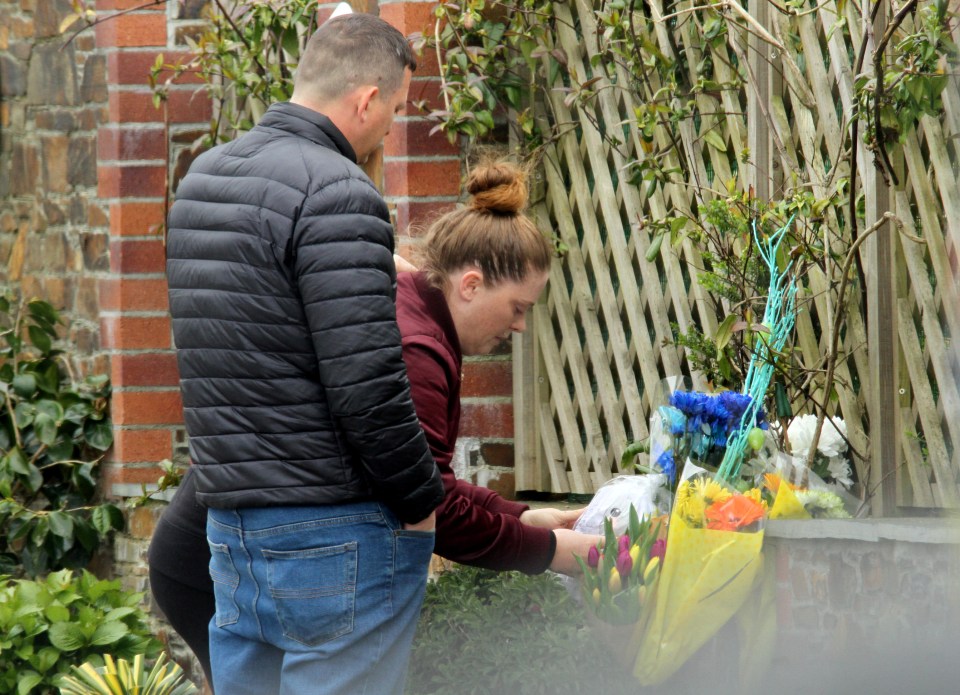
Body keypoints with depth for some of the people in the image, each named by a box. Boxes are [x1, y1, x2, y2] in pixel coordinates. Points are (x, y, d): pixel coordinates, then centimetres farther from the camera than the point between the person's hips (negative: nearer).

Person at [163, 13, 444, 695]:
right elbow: (367, 385, -20)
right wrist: (422, 503, -8)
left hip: (230, 521, 8)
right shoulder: (337, 193, -15)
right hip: (335, 530, -8)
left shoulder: (201, 178, 13)